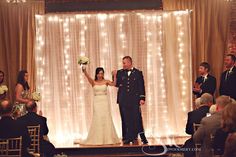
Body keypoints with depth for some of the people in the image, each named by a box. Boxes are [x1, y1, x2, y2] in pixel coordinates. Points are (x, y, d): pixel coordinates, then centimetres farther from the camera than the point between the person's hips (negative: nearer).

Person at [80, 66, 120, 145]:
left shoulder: (106, 81, 4)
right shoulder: (93, 82, 2)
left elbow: (113, 84, -13)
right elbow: (88, 77, -16)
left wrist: (114, 76, -28)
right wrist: (84, 71, -35)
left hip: (105, 102, 0)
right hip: (97, 102, 0)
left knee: (106, 120, 0)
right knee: (97, 120, -1)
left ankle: (108, 138, 7)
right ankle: (97, 139, 6)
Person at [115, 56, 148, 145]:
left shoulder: (138, 73, 6)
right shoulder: (120, 73, 12)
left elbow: (141, 86, 3)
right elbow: (116, 84, 10)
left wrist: (142, 98, -5)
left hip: (134, 100, -2)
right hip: (123, 100, 2)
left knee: (136, 118, -5)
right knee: (125, 120, 2)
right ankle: (127, 138, 6)